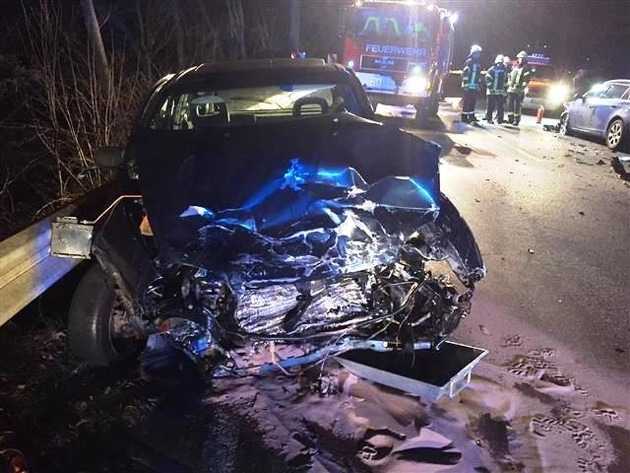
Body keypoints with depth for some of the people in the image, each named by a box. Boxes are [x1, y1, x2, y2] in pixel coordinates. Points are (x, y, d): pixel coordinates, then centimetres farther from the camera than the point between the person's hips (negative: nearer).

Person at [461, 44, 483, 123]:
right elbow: (464, 73, -11)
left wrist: (479, 84, 18)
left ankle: (471, 115, 16)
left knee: (473, 101, 9)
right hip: (468, 85, -7)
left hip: (475, 86, 7)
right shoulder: (469, 62, -7)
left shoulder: (478, 63, 16)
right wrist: (465, 83, -16)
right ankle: (464, 116, -2)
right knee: (467, 101, -6)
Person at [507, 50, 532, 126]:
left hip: (519, 90, -5)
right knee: (510, 104, 5)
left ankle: (516, 120, -1)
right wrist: (509, 82, 10)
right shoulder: (514, 66, 15)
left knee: (517, 105, -6)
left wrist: (522, 86, -16)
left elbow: (527, 79, -7)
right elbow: (510, 75, 22)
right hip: (511, 89, 5)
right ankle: (510, 119, 14)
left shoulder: (526, 68, -1)